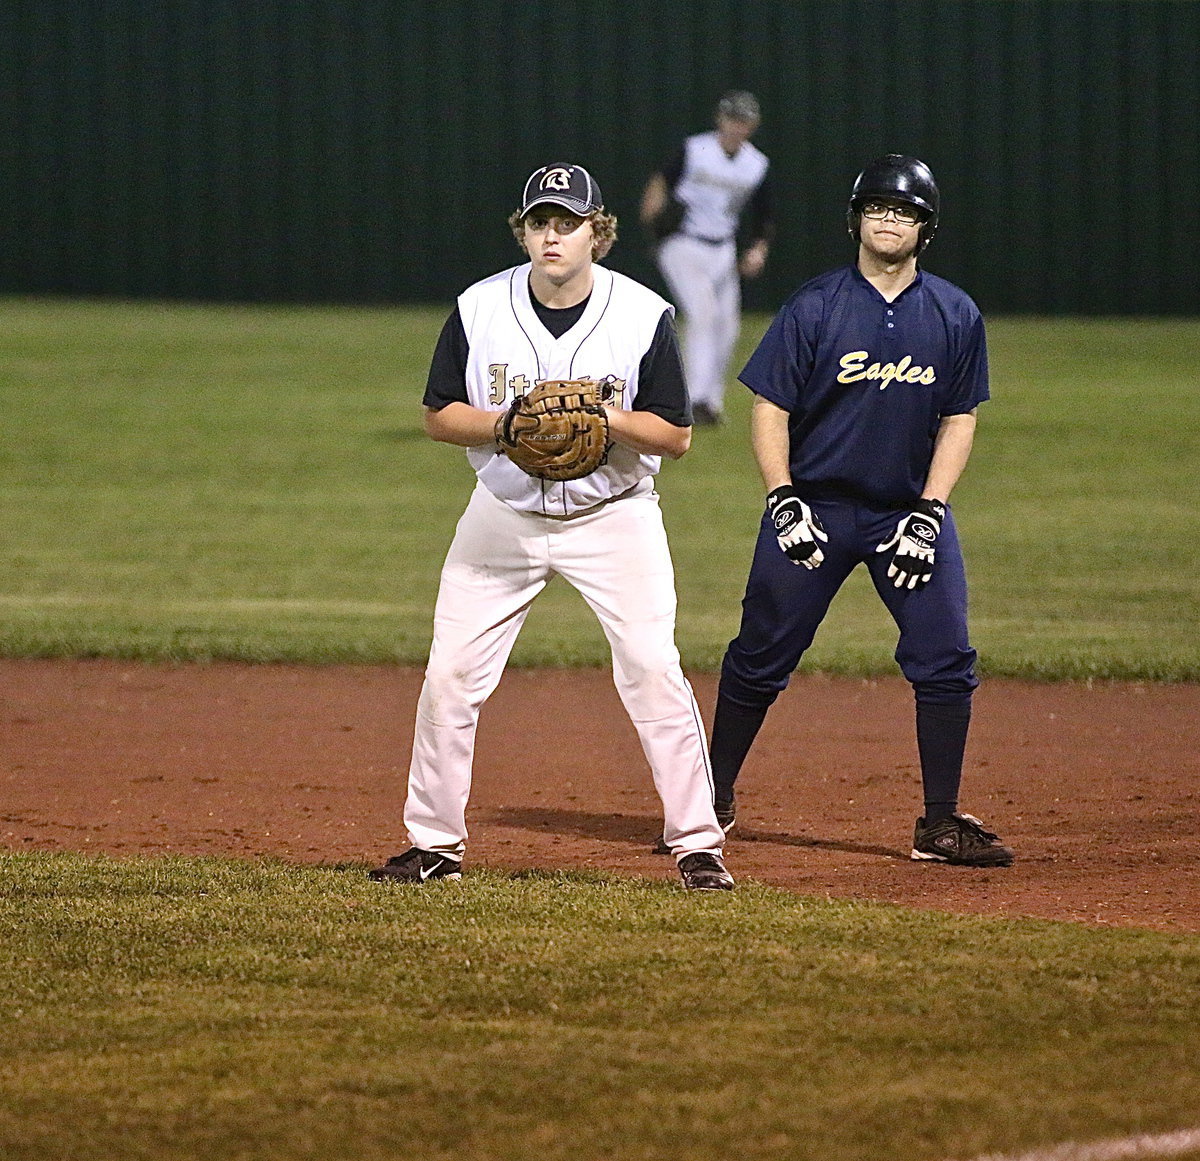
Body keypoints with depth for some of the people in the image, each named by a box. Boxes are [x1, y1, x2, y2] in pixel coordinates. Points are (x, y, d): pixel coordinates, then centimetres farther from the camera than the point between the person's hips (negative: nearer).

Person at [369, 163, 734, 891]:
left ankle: (698, 843, -5)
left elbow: (677, 435, -8)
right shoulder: (479, 310, -6)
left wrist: (602, 416, -25)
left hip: (614, 517, -2)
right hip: (504, 518, 2)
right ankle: (435, 844, 14)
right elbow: (440, 415, 0)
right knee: (450, 677, 0)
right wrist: (506, 425, -19)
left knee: (655, 672, -14)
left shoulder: (644, 316, -11)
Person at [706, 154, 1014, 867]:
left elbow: (959, 420, 5)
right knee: (761, 658, 2)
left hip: (910, 509, 2)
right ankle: (714, 802, 17)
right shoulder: (815, 308, -5)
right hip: (815, 507, -2)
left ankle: (941, 825, -1)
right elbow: (770, 408, -3)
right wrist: (785, 504, -12)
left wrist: (929, 514, -5)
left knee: (947, 660, -8)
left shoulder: (957, 317, 2)